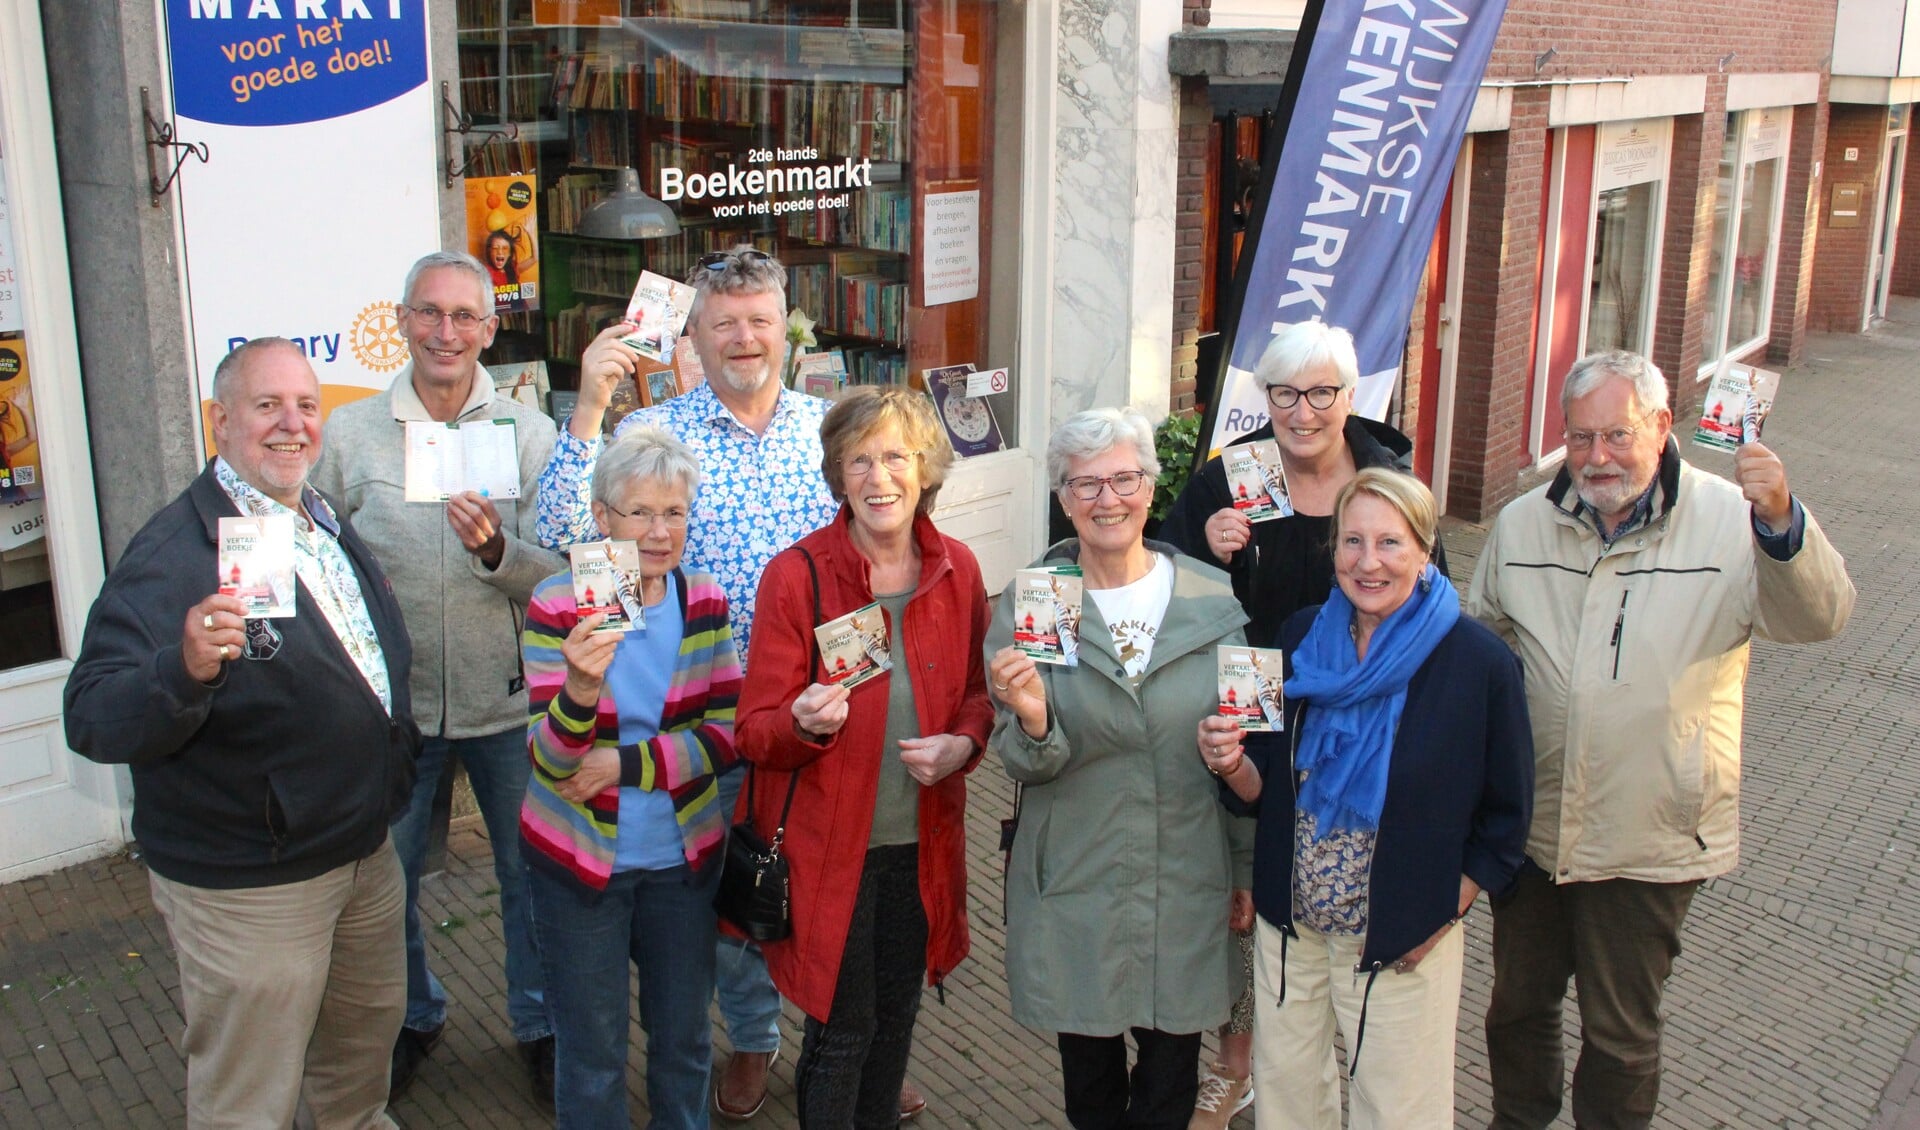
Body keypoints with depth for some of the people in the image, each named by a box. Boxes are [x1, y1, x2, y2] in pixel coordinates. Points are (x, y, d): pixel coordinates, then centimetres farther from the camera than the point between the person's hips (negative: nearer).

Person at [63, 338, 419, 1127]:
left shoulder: (327, 525, 6)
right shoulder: (172, 554, -21)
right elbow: (93, 721, -30)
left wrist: (398, 754, 16)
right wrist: (184, 670, -46)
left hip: (367, 852, 8)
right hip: (247, 888, -8)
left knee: (368, 1030, 28)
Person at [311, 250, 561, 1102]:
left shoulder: (529, 433, -2)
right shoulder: (350, 433, -1)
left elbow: (563, 576, -7)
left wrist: (497, 550, -26)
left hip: (506, 699, -1)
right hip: (391, 699, 1)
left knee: (530, 873, 11)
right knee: (385, 876, 15)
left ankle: (539, 1023, 33)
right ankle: (410, 1016, 39)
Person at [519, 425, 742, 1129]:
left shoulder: (705, 603, -3)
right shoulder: (557, 607, -12)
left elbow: (728, 735, -6)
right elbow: (552, 761, -18)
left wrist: (625, 765, -18)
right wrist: (580, 690, -39)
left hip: (683, 855, 3)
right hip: (578, 859, -3)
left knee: (684, 1039, 17)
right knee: (593, 1054, 10)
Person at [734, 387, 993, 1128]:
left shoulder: (956, 570, -2)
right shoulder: (795, 576, -14)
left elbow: (978, 693, 11)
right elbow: (756, 731, -11)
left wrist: (962, 743, -10)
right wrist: (806, 724, -32)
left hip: (922, 839, 4)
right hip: (828, 842, -4)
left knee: (897, 1012, 19)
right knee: (843, 1030, 5)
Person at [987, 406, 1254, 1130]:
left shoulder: (1215, 601, -5)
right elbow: (1023, 765, -5)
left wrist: (1248, 868, 7)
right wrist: (1031, 722, -27)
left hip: (1188, 882, 1)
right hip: (1075, 885, 0)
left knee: (1171, 1069, 13)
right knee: (1088, 1067, 15)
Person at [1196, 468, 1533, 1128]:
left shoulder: (1478, 662, -14)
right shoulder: (1298, 641, -3)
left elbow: (1505, 818, -4)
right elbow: (1261, 790, 3)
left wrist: (1441, 917, -8)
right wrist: (1232, 764, -18)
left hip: (1403, 944, -3)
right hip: (1289, 925, 4)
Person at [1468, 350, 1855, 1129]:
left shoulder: (1730, 520, -12)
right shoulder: (1521, 524, 0)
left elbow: (1817, 618, -27)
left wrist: (1782, 521, -45)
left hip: (1649, 838, -3)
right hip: (1527, 824, 4)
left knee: (1620, 1034, 13)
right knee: (1517, 1004, 21)